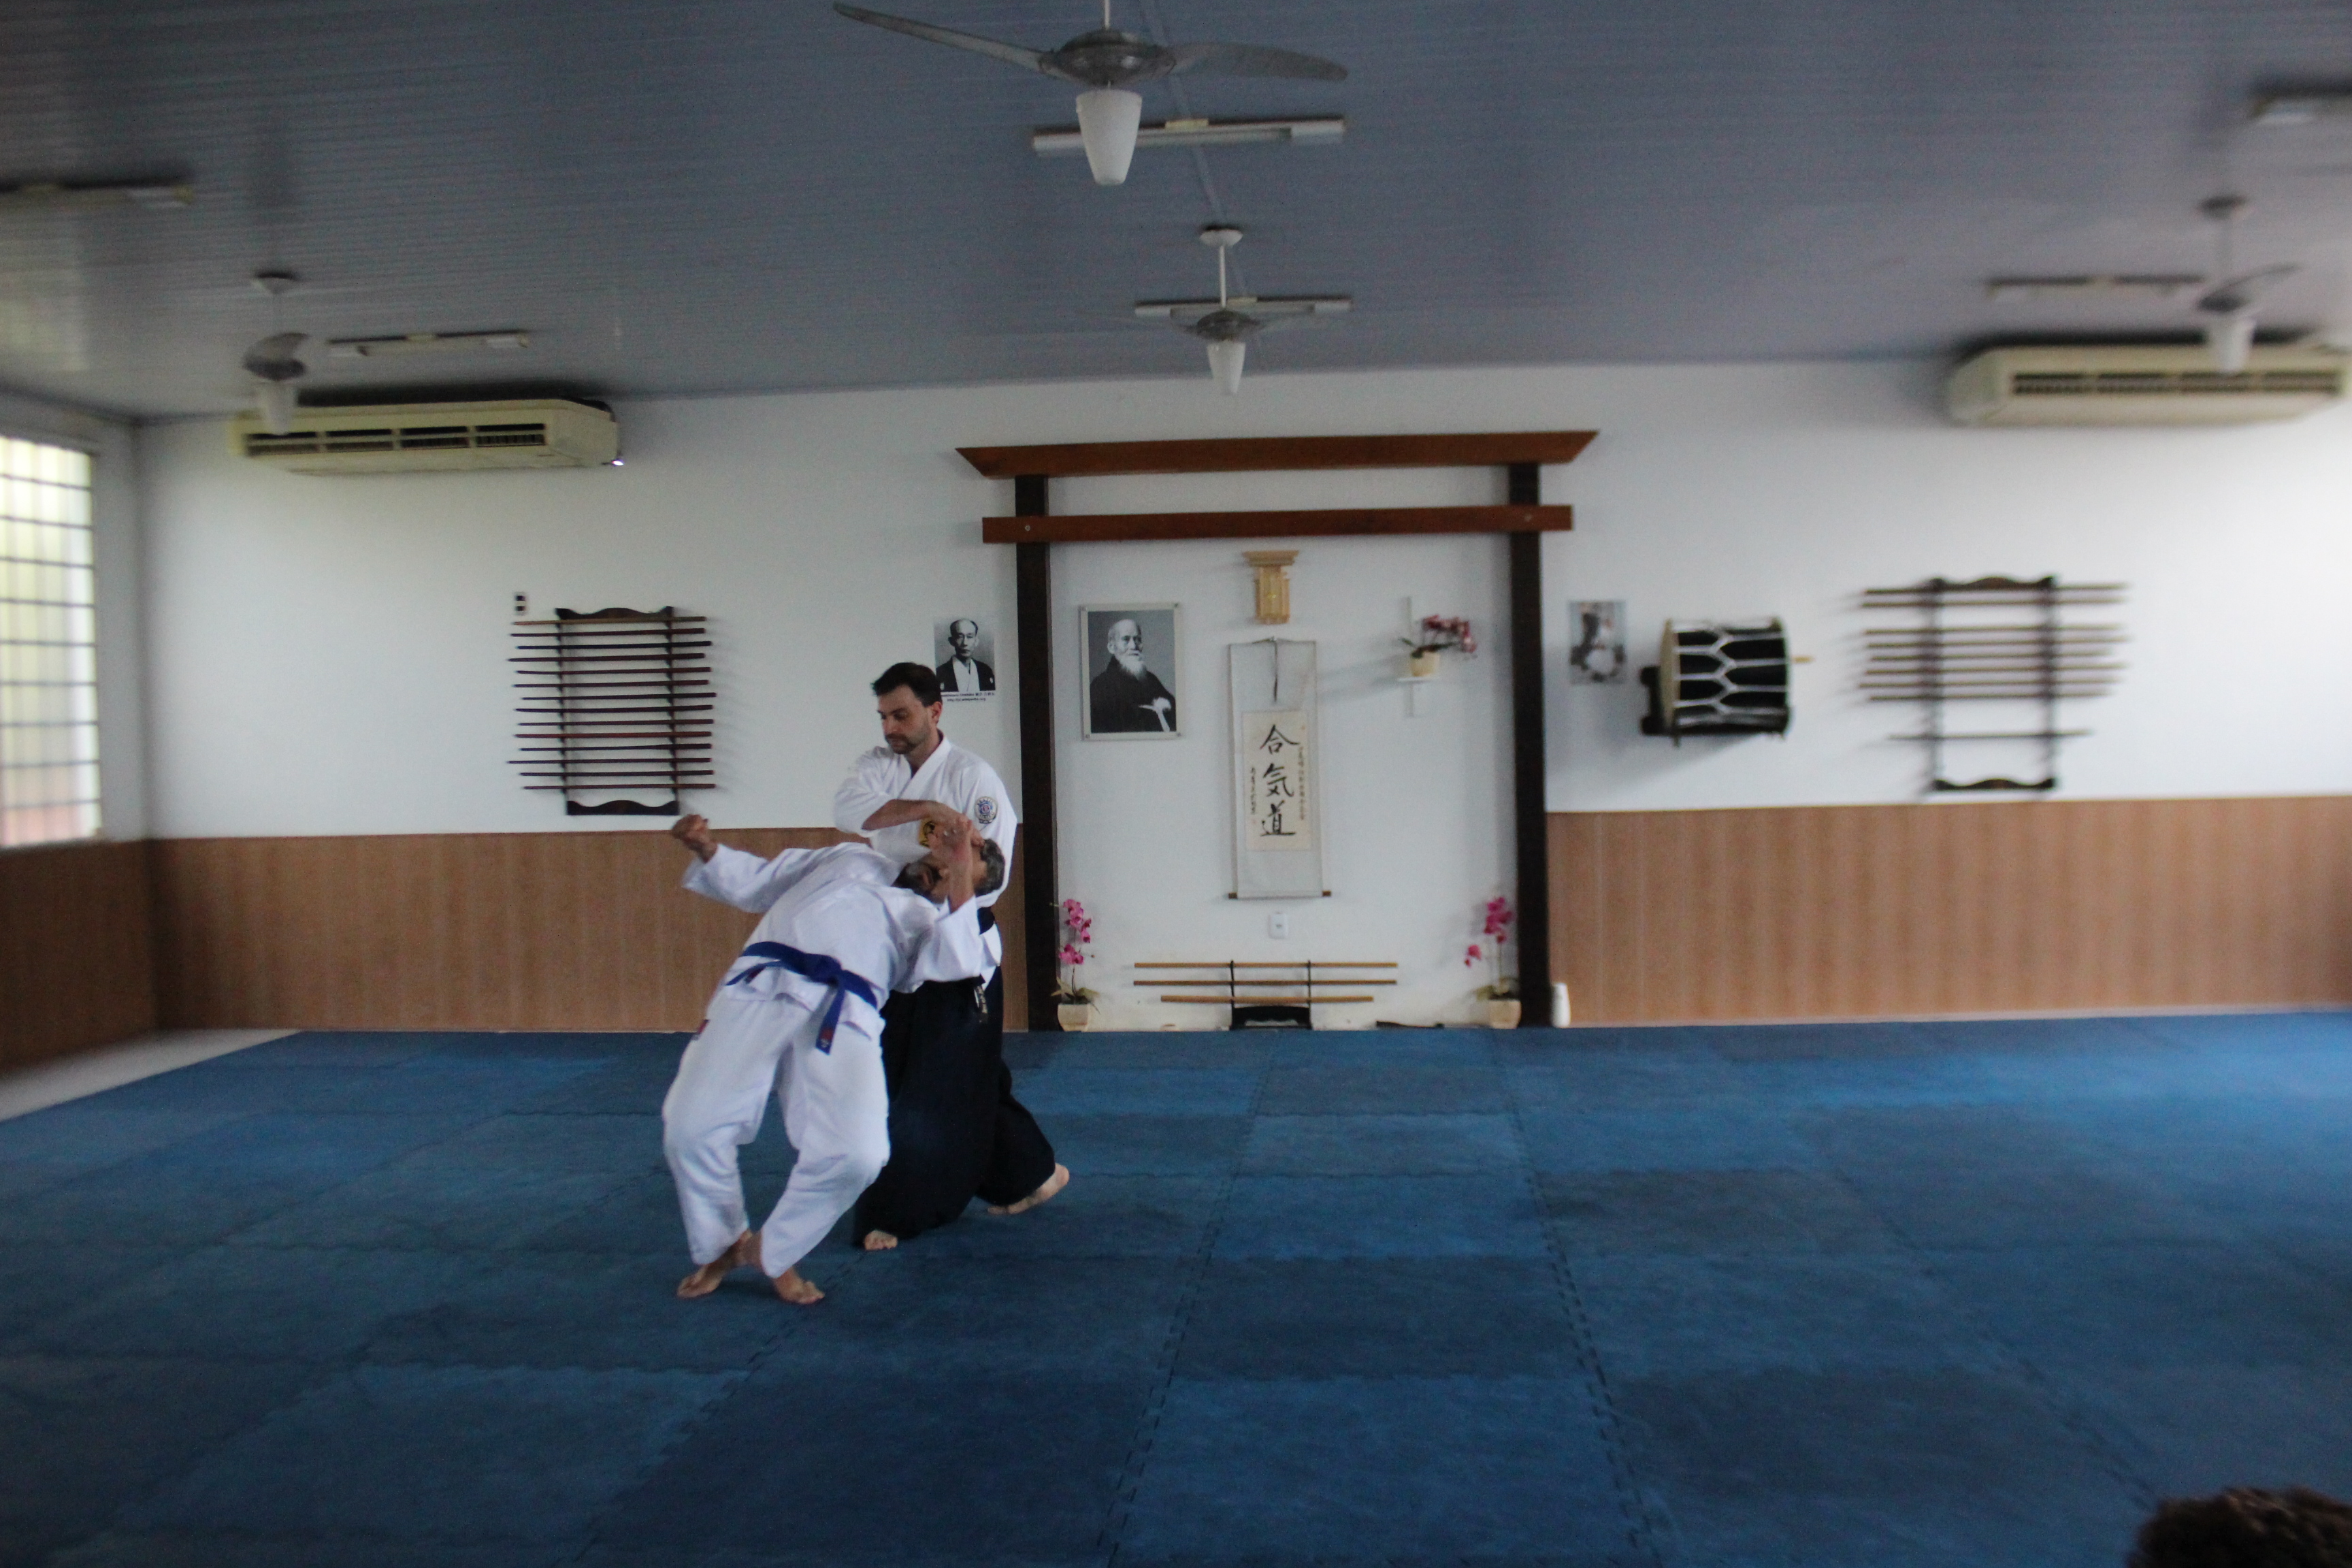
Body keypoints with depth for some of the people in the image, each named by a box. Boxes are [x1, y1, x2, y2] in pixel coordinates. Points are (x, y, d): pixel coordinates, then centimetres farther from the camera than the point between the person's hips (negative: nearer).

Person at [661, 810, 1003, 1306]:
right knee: (692, 1125, -10)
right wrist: (706, 848, 15)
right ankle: (720, 1245, 20)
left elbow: (959, 962, -2)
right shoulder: (852, 859, 31)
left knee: (854, 1154, -19)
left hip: (843, 1018, -1)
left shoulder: (933, 922, 23)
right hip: (760, 991, 1)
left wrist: (960, 876, -6)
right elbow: (751, 882, 32)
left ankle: (772, 1252, 11)